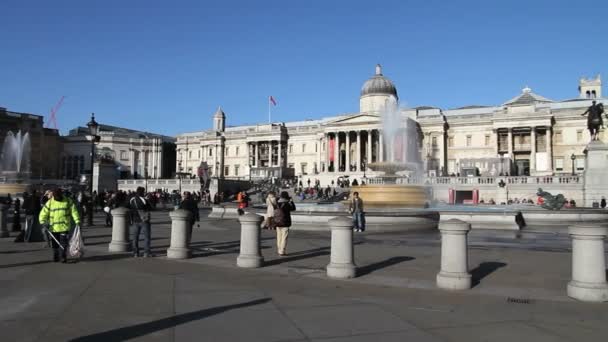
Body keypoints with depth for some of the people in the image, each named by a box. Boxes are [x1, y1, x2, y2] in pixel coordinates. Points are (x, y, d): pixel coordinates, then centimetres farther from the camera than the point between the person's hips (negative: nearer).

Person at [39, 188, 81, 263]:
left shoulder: (68, 201, 1)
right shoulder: (50, 203, 2)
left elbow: (74, 211, 3)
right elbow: (43, 213, 2)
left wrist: (77, 221, -5)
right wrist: (43, 222, -13)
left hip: (64, 227, -1)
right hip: (53, 227, 2)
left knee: (64, 243, -6)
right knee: (55, 243, 9)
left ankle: (64, 257, 4)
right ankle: (55, 257, 24)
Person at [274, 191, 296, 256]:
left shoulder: (277, 204, 1)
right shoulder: (286, 204, -17)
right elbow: (293, 208, 0)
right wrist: (291, 201, 12)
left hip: (278, 223, 6)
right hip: (285, 223, -6)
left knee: (279, 237, 16)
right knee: (284, 238, 0)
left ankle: (279, 251, 23)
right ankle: (282, 252, -1)